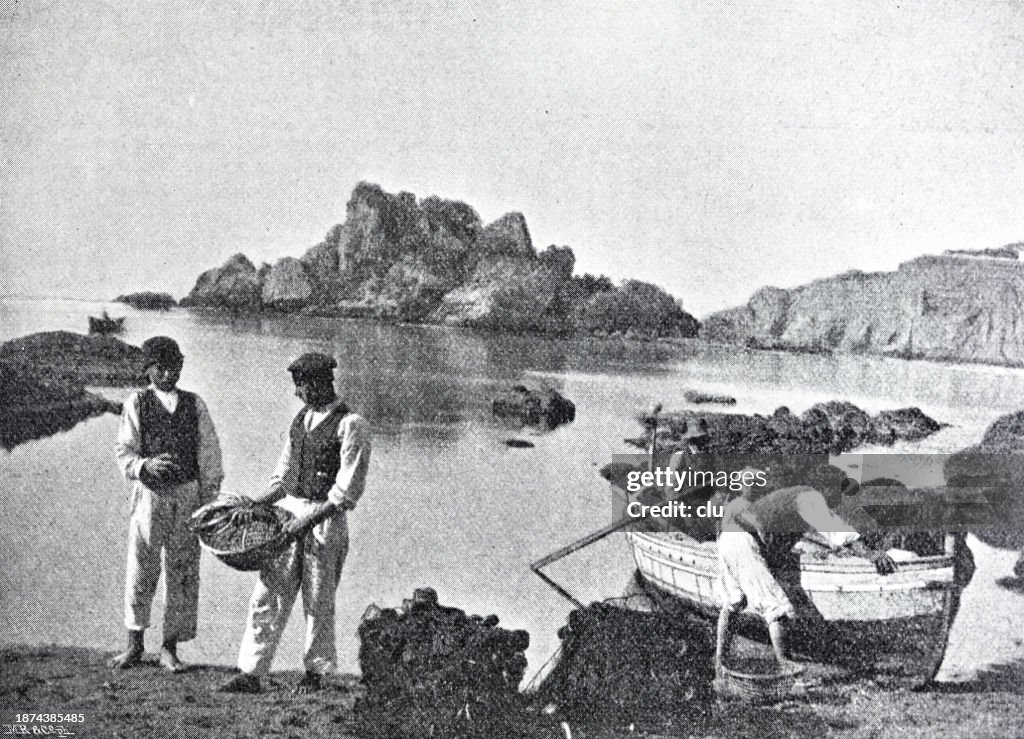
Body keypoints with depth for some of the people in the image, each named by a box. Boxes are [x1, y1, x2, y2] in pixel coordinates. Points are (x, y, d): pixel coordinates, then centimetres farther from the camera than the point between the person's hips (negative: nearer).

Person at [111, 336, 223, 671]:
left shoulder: (194, 404, 8)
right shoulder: (137, 404, 4)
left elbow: (209, 455, 8)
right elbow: (123, 452, 0)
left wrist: (210, 502, 2)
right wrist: (145, 465, -22)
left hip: (188, 495, 2)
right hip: (149, 493, -1)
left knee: (184, 571, 3)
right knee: (140, 571, 1)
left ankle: (170, 648, 14)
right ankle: (135, 645, 17)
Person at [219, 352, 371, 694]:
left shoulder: (351, 426, -11)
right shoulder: (301, 419, 12)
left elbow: (347, 492, -15)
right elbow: (283, 477, 15)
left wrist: (308, 521, -19)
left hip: (326, 520, -6)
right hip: (288, 513, 6)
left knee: (318, 603, 5)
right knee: (267, 597, 2)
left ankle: (315, 672, 22)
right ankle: (251, 673, 7)